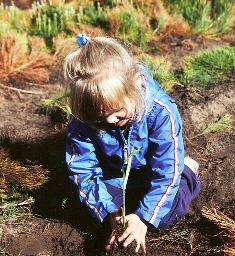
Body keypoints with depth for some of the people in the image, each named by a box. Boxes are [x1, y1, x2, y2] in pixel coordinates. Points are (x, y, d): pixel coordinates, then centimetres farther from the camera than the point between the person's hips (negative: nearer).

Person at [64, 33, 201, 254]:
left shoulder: (161, 111, -34)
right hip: (113, 176, 2)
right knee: (98, 209, -20)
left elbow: (167, 171, -27)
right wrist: (108, 212, -29)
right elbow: (82, 170, -19)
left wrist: (144, 217, -32)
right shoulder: (82, 118, -27)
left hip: (151, 175, -1)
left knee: (163, 216, -19)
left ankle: (188, 172, 12)